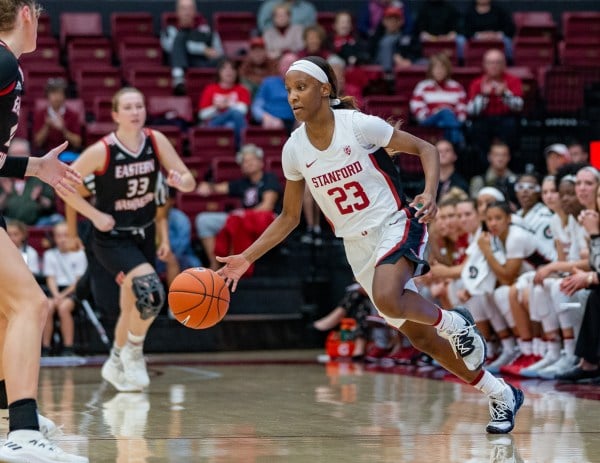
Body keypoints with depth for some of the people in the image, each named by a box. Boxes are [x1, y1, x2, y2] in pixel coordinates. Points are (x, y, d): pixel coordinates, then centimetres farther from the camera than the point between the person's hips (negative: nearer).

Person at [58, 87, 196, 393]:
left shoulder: (156, 141, -7)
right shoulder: (102, 151, -19)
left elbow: (189, 182, -4)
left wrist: (181, 181, -26)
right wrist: (95, 215, -16)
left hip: (144, 234, 6)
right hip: (112, 238, -6)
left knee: (133, 308, 16)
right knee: (150, 291, -26)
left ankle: (116, 364, 40)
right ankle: (133, 352, -2)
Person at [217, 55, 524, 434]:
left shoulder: (359, 125, -16)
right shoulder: (294, 150, -2)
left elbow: (426, 149, -9)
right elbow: (290, 217, 9)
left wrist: (430, 195, -26)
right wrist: (247, 257, 1)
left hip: (395, 225, -5)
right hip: (357, 246, 6)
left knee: (387, 299, -35)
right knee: (418, 335, 8)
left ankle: (454, 322, -4)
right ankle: (502, 395, 24)